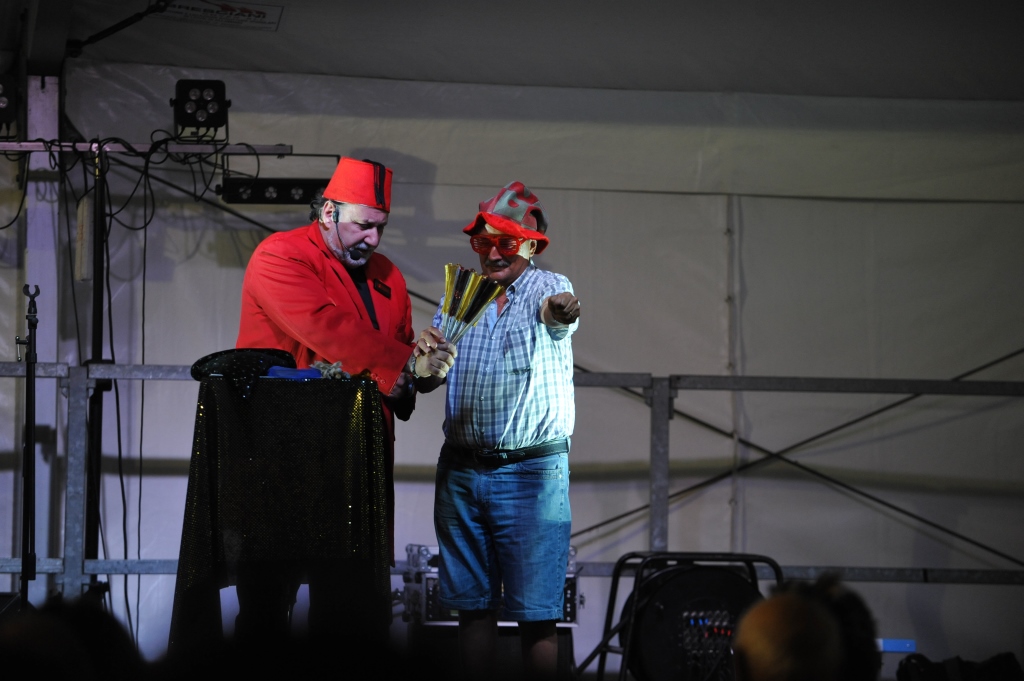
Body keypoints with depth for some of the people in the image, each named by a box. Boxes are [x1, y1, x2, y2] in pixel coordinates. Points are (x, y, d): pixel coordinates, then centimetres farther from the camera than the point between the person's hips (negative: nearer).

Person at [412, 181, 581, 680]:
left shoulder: (547, 288, -3)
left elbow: (555, 311, -29)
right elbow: (425, 383, 8)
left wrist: (561, 311, -54)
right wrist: (428, 364, -16)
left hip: (532, 473, -4)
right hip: (461, 469, 5)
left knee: (535, 613, -5)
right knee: (472, 603, 8)